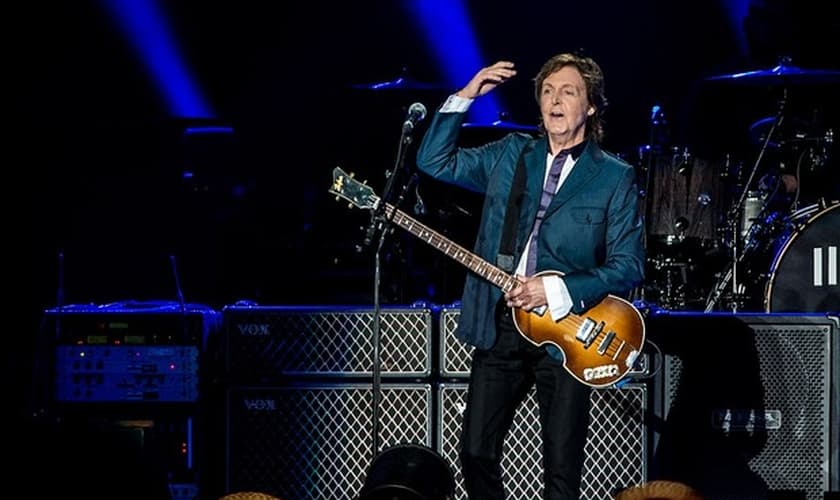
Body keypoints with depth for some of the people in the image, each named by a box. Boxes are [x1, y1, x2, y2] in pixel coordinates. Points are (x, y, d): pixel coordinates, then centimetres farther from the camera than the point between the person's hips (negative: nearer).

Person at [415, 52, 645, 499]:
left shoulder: (614, 177, 0)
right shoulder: (510, 155, 11)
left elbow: (628, 264, -5)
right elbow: (433, 161, 9)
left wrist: (557, 290, -17)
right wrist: (464, 97, 0)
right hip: (498, 324, 3)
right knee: (476, 454, 3)